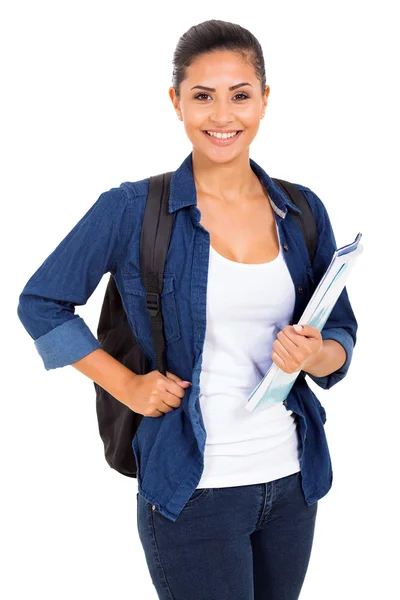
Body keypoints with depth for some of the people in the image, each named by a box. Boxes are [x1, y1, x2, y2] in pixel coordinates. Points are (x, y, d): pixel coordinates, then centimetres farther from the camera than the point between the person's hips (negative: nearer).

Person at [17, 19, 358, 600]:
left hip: (292, 480, 5)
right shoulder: (131, 211, -8)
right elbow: (41, 304, 0)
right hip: (194, 490, -4)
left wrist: (316, 355, -14)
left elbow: (342, 330, 10)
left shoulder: (302, 211, 3)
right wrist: (128, 385, -7)